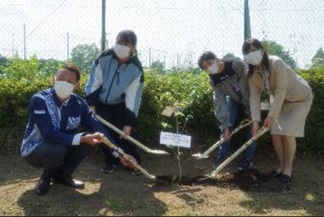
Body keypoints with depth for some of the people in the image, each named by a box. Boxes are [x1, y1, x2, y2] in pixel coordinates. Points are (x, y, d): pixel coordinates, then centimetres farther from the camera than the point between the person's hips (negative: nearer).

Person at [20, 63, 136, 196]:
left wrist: (119, 154, -18)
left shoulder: (78, 103, -10)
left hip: (61, 146, 5)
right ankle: (46, 178, 0)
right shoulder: (39, 100, -26)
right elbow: (50, 135, -34)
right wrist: (82, 138, -41)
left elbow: (98, 128, -11)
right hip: (34, 149, -5)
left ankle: (62, 175, 5)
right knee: (57, 149, -36)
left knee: (91, 138, -15)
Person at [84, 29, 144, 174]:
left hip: (120, 104, -1)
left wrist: (129, 122, -21)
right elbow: (94, 81, -14)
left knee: (122, 133, -7)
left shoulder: (136, 69, -23)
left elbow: (133, 96, -19)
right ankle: (110, 160, 20)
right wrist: (91, 103, -18)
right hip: (101, 102, 1)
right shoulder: (104, 57, -23)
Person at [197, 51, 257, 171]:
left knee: (252, 125, -8)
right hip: (234, 100, 4)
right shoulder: (213, 79, -17)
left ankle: (249, 157, 6)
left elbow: (248, 88, -31)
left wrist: (250, 111, -26)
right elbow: (220, 102, -17)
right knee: (227, 124, -5)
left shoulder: (237, 64, -34)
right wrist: (226, 125, -24)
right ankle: (222, 154, 9)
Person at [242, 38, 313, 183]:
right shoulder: (251, 73, -14)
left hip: (300, 98, -6)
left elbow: (281, 92, -31)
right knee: (275, 133, -2)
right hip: (280, 100, 6)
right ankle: (282, 165, 16)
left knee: (288, 132, -13)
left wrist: (271, 116, -27)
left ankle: (288, 168, 3)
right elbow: (254, 96, -14)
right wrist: (256, 120, -24)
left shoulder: (277, 63, -33)